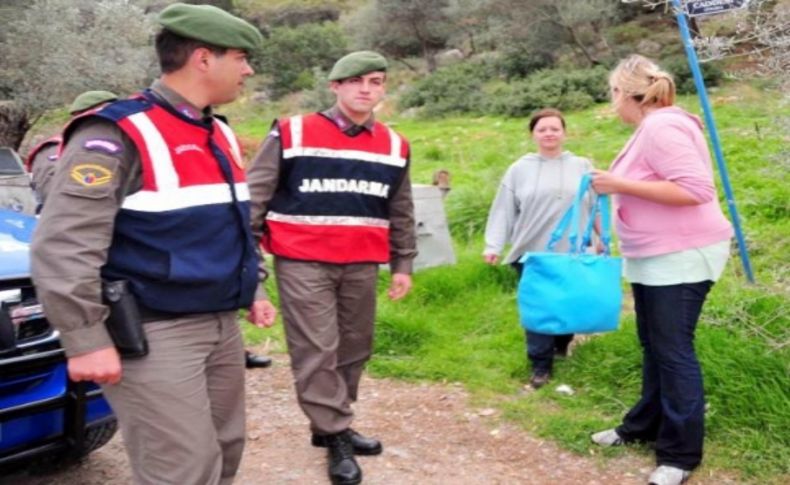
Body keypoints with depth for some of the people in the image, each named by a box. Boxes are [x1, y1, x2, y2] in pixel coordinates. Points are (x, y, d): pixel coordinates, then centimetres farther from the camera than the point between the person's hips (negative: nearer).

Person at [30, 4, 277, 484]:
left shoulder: (221, 135, 13)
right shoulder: (118, 135, -15)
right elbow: (63, 246, -21)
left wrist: (252, 293, 20)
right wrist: (87, 341, -23)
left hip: (221, 327, 9)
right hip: (154, 336, -8)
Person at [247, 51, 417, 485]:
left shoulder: (394, 147, 9)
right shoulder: (291, 134, -4)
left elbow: (401, 213, 18)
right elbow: (254, 197, -1)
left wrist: (403, 264, 16)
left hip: (362, 266, 5)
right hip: (303, 264, -4)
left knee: (355, 348, 12)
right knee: (317, 351, -4)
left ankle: (333, 426, 28)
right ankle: (335, 436, 9)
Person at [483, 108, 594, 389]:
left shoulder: (582, 167, 8)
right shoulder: (520, 169, 6)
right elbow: (503, 210, 3)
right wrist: (493, 245, -4)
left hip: (573, 252, 1)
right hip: (532, 252, -1)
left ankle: (562, 345, 39)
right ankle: (541, 365, 7)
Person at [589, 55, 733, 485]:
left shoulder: (662, 128, -20)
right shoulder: (651, 127, 11)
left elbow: (695, 188, -29)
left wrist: (621, 185, -26)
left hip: (681, 256, -10)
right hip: (654, 256, 10)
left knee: (673, 350, -4)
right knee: (653, 346, 18)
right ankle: (645, 425, 31)